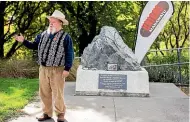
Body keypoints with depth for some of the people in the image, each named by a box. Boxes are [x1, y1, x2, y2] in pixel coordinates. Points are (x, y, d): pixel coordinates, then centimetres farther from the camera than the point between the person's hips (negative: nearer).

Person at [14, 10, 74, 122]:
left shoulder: (66, 37, -6)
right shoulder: (43, 35, 11)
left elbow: (70, 54, -9)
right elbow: (34, 46, 20)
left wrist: (67, 69, -15)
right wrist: (24, 41, 6)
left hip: (57, 70, -6)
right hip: (43, 69, 6)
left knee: (58, 94, 0)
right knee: (44, 93, 11)